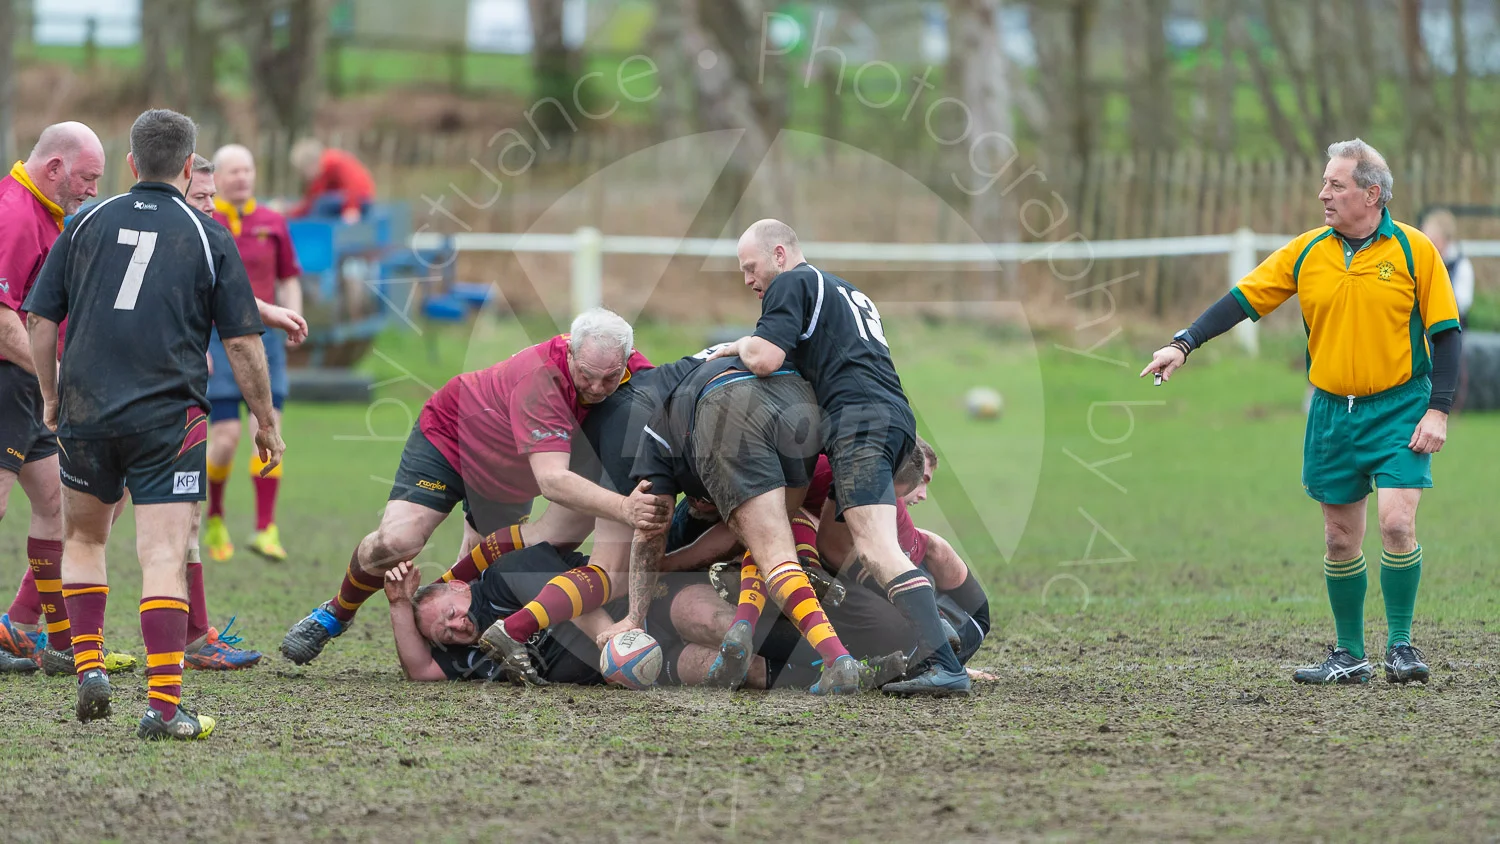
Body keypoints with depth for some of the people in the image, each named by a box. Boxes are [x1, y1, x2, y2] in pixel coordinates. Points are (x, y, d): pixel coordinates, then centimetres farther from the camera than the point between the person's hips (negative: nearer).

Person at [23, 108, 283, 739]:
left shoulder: (88, 223, 6)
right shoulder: (208, 236, 1)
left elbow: (40, 320, 7)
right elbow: (243, 342, 0)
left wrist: (50, 398, 21)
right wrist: (267, 423, 11)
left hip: (85, 413, 2)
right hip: (169, 420, -2)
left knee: (82, 540, 22)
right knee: (164, 558, -4)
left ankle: (88, 665, 9)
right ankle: (163, 704, -12)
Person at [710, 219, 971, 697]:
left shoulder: (792, 284, 4)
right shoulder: (846, 291, 33)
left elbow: (765, 359, -9)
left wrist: (738, 346, 13)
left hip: (860, 420, -10)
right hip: (895, 419, 10)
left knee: (876, 549, -21)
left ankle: (944, 666, -35)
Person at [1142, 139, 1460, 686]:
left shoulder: (1413, 250, -6)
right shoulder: (1305, 252, 2)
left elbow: (1445, 332, -4)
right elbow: (1242, 300, 0)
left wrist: (1438, 411, -11)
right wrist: (1184, 344, -12)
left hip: (1398, 409, -4)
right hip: (1332, 411, 4)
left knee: (1397, 522, -16)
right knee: (1340, 538, 5)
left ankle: (1401, 646, -3)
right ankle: (1349, 656, 16)